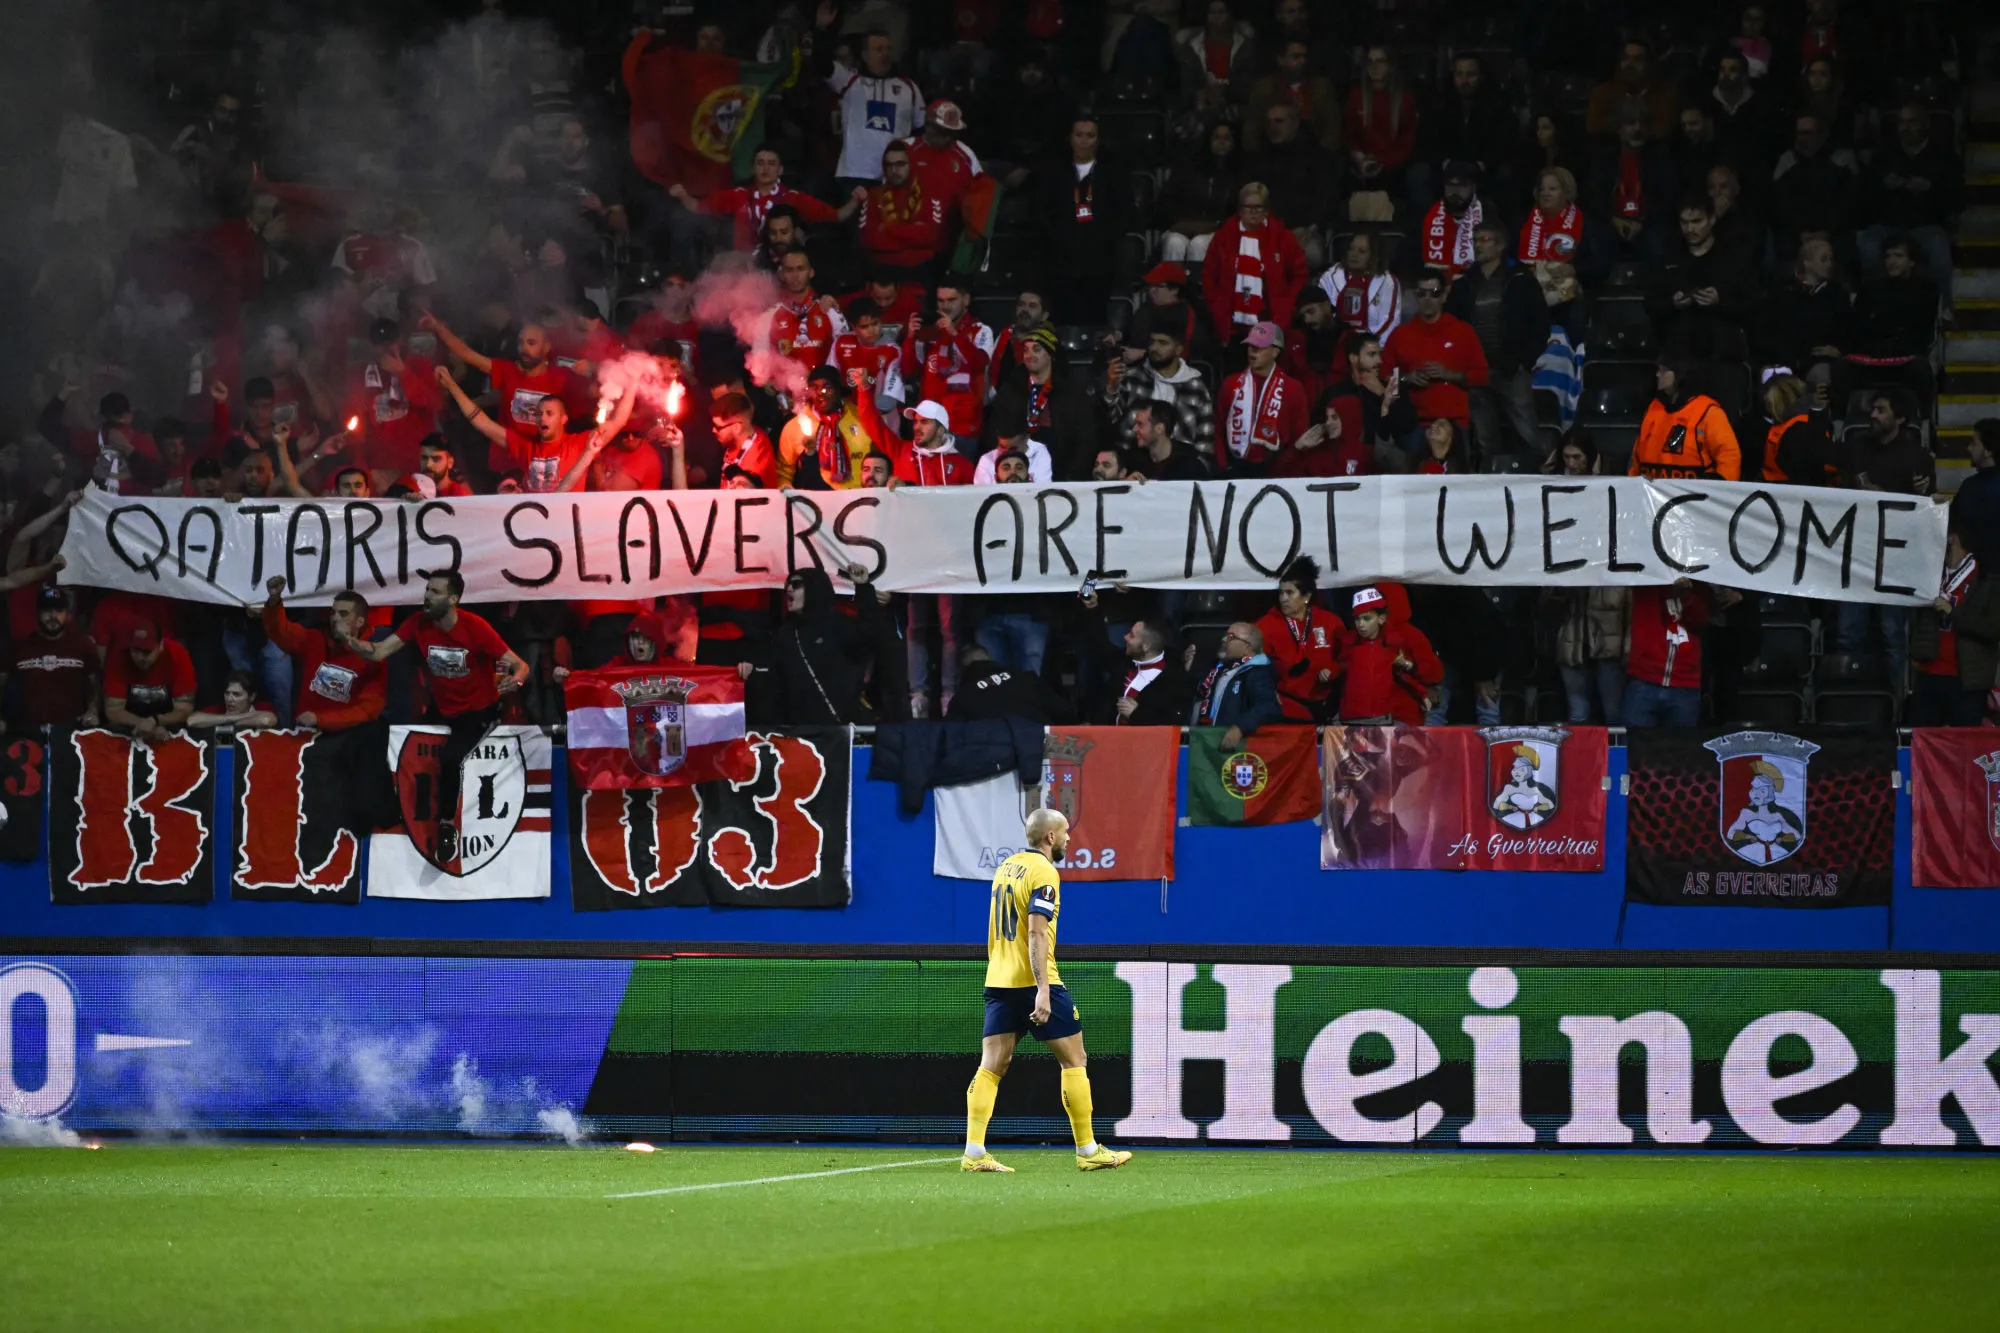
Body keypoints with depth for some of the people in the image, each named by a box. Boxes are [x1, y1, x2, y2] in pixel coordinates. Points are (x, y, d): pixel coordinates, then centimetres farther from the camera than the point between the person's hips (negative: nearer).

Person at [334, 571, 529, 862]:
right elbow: (378, 652, -15)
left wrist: (514, 680, -47)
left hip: (478, 710, -6)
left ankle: (447, 826, -12)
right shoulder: (419, 623, -10)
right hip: (441, 709, 6)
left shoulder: (474, 628, -22)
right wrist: (348, 640, -36)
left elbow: (520, 666, -22)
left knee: (450, 758, -29)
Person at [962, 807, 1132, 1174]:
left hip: (999, 981, 7)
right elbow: (1037, 934, -20)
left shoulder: (1005, 868, 14)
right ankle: (1087, 1151, 7)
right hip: (1034, 980, -7)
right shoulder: (1043, 872, -11)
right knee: (1073, 1058, 4)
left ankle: (974, 1153, -7)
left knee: (991, 1067, 3)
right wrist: (1043, 991, -24)